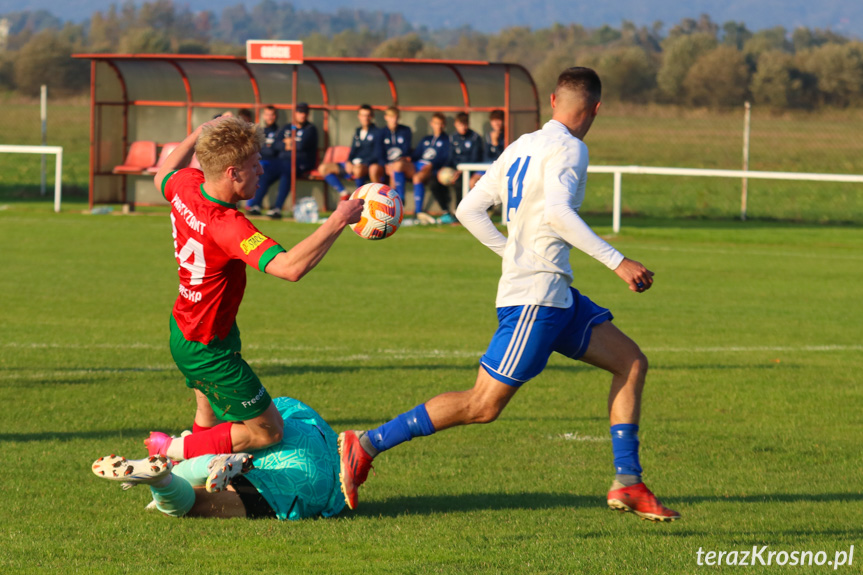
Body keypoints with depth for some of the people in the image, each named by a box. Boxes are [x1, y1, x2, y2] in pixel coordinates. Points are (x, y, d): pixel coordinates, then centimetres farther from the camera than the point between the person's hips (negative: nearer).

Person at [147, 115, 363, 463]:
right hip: (208, 352, -9)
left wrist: (198, 135, 25)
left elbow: (163, 177, 19)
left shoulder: (187, 186, -9)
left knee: (209, 421, 28)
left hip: (183, 328, 9)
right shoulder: (225, 225, -35)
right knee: (266, 432, 4)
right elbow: (290, 267, -46)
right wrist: (338, 221, -40)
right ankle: (174, 451, 10)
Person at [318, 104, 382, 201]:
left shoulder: (376, 132, -2)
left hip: (368, 165, -7)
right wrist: (348, 163, -2)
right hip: (353, 165, 7)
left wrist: (362, 163, -19)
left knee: (358, 169, -44)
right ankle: (343, 193, -5)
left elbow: (377, 155, -8)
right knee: (323, 168, -7)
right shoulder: (358, 132, 18)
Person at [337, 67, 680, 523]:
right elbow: (556, 211, -28)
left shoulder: (520, 147, 14)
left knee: (631, 362, 8)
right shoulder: (568, 149, -10)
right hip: (535, 297, -10)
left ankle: (627, 483, 5)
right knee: (483, 406, -8)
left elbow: (469, 210, 14)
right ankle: (367, 444, -4)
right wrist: (616, 261, -28)